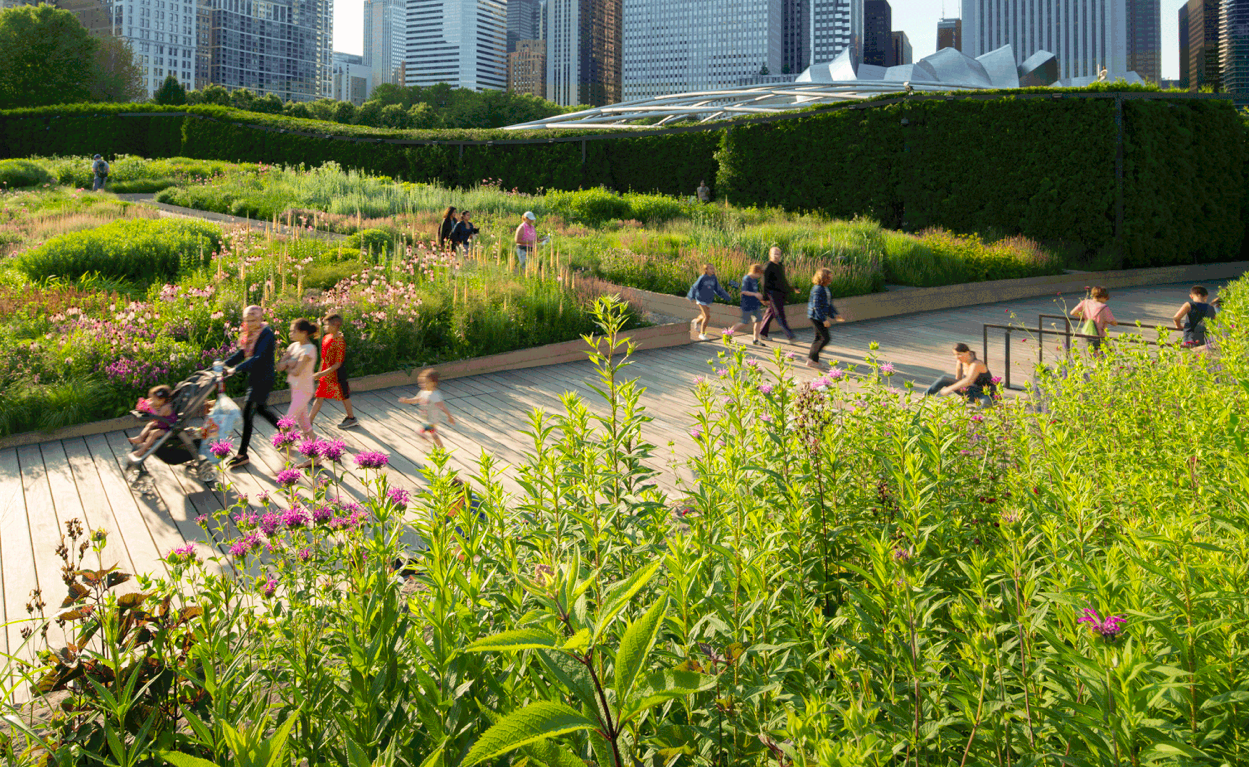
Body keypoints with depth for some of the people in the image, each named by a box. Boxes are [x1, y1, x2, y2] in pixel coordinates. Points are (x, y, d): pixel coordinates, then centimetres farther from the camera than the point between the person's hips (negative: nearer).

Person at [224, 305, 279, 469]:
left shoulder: (266, 334, -19)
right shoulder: (251, 335, 9)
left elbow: (258, 358, -27)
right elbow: (242, 354, 12)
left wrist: (236, 369, -30)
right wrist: (223, 364, -1)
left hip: (263, 379, -10)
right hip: (254, 377, 10)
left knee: (248, 412, -7)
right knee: (261, 409, 21)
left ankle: (242, 454, 0)